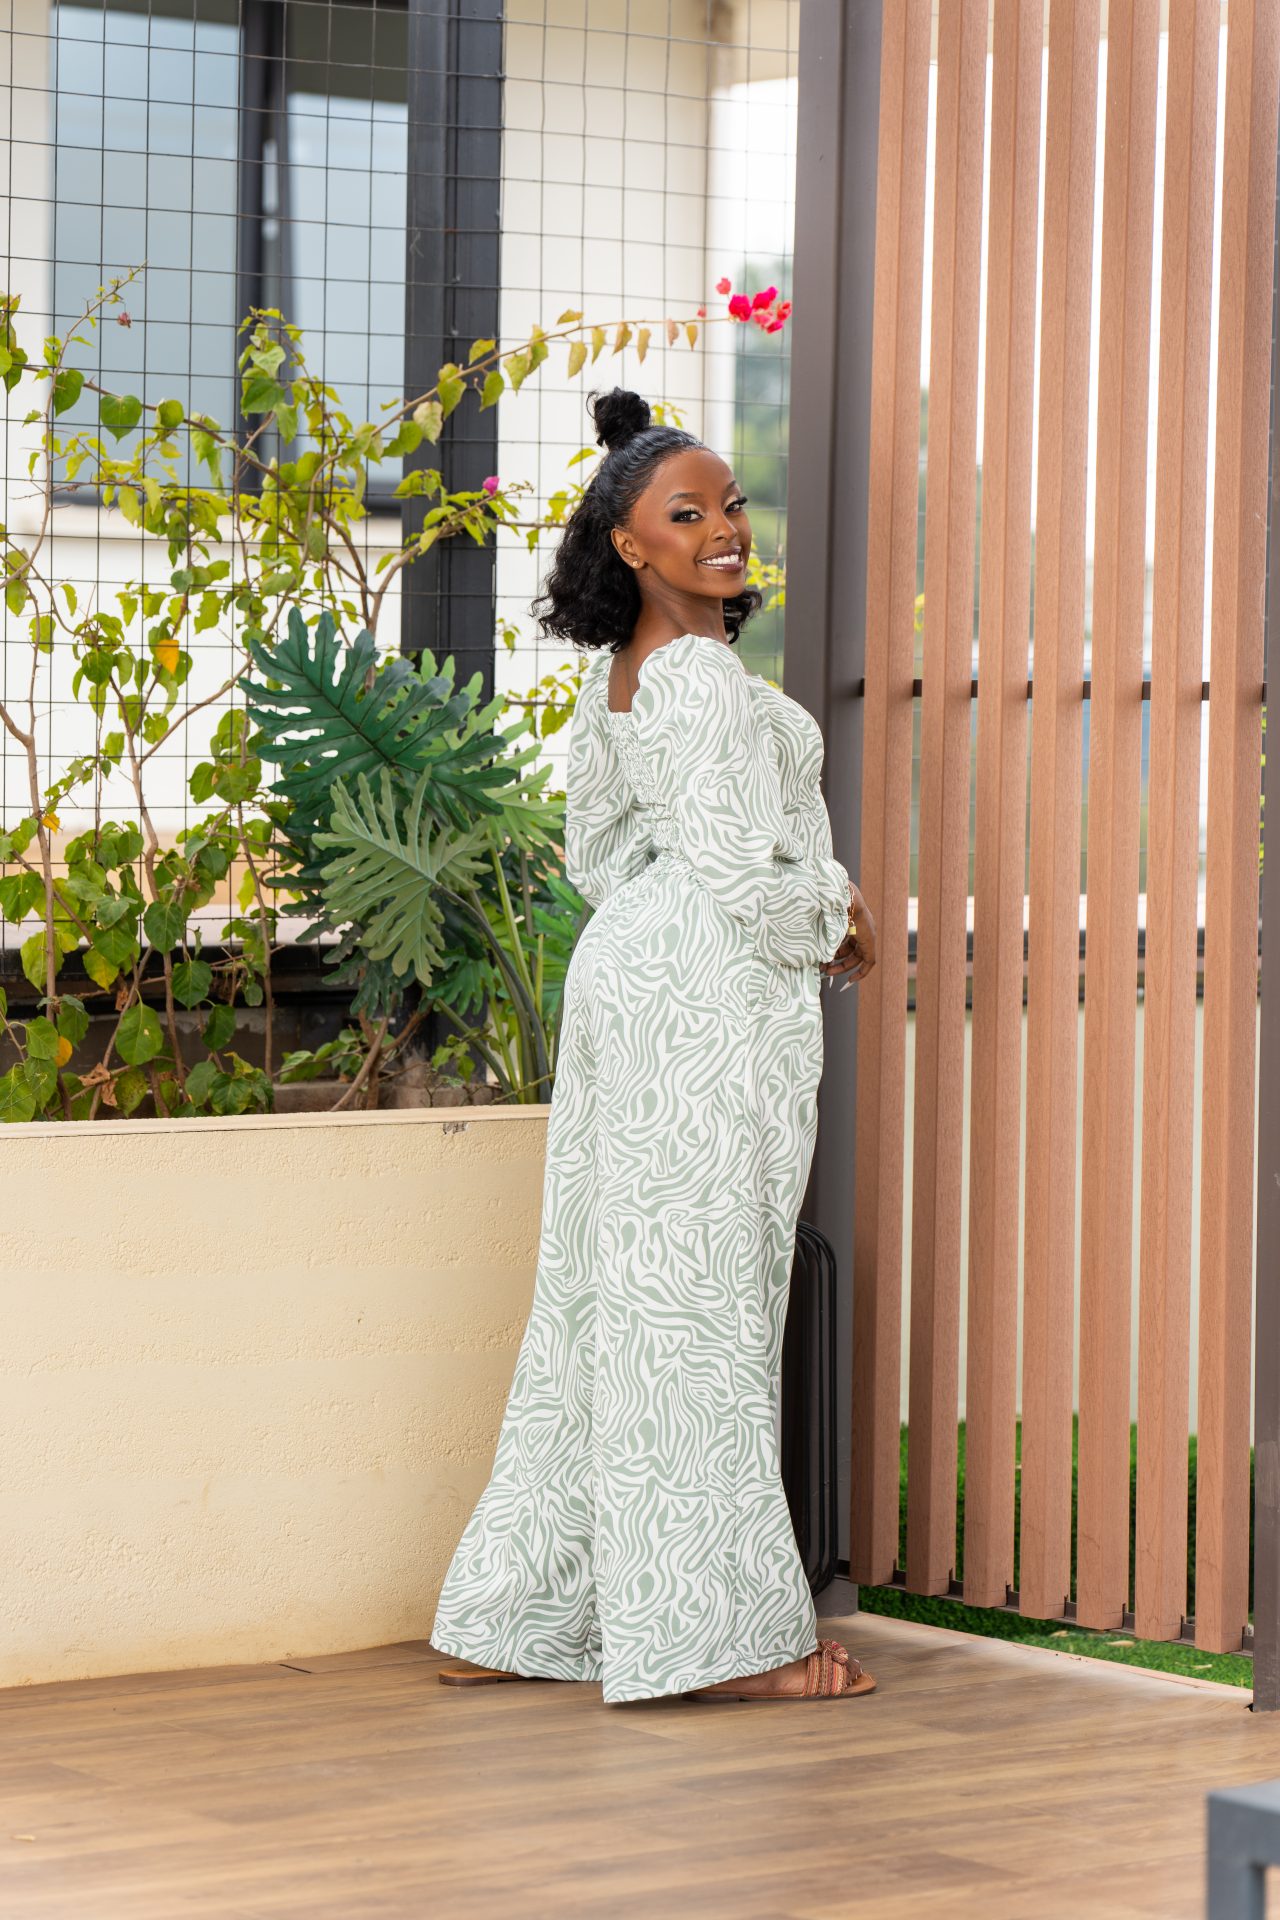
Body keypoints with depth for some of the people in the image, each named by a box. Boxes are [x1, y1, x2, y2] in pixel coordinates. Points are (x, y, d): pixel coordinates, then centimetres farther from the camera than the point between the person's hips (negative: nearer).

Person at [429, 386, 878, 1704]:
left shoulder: (613, 677, 13)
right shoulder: (706, 681, -17)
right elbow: (735, 869, -21)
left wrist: (811, 902, 18)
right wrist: (830, 926, -1)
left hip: (625, 971, 10)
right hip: (714, 998, -10)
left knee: (604, 1286, 12)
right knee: (700, 1295, -6)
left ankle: (516, 1616, 16)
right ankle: (718, 1629, -2)